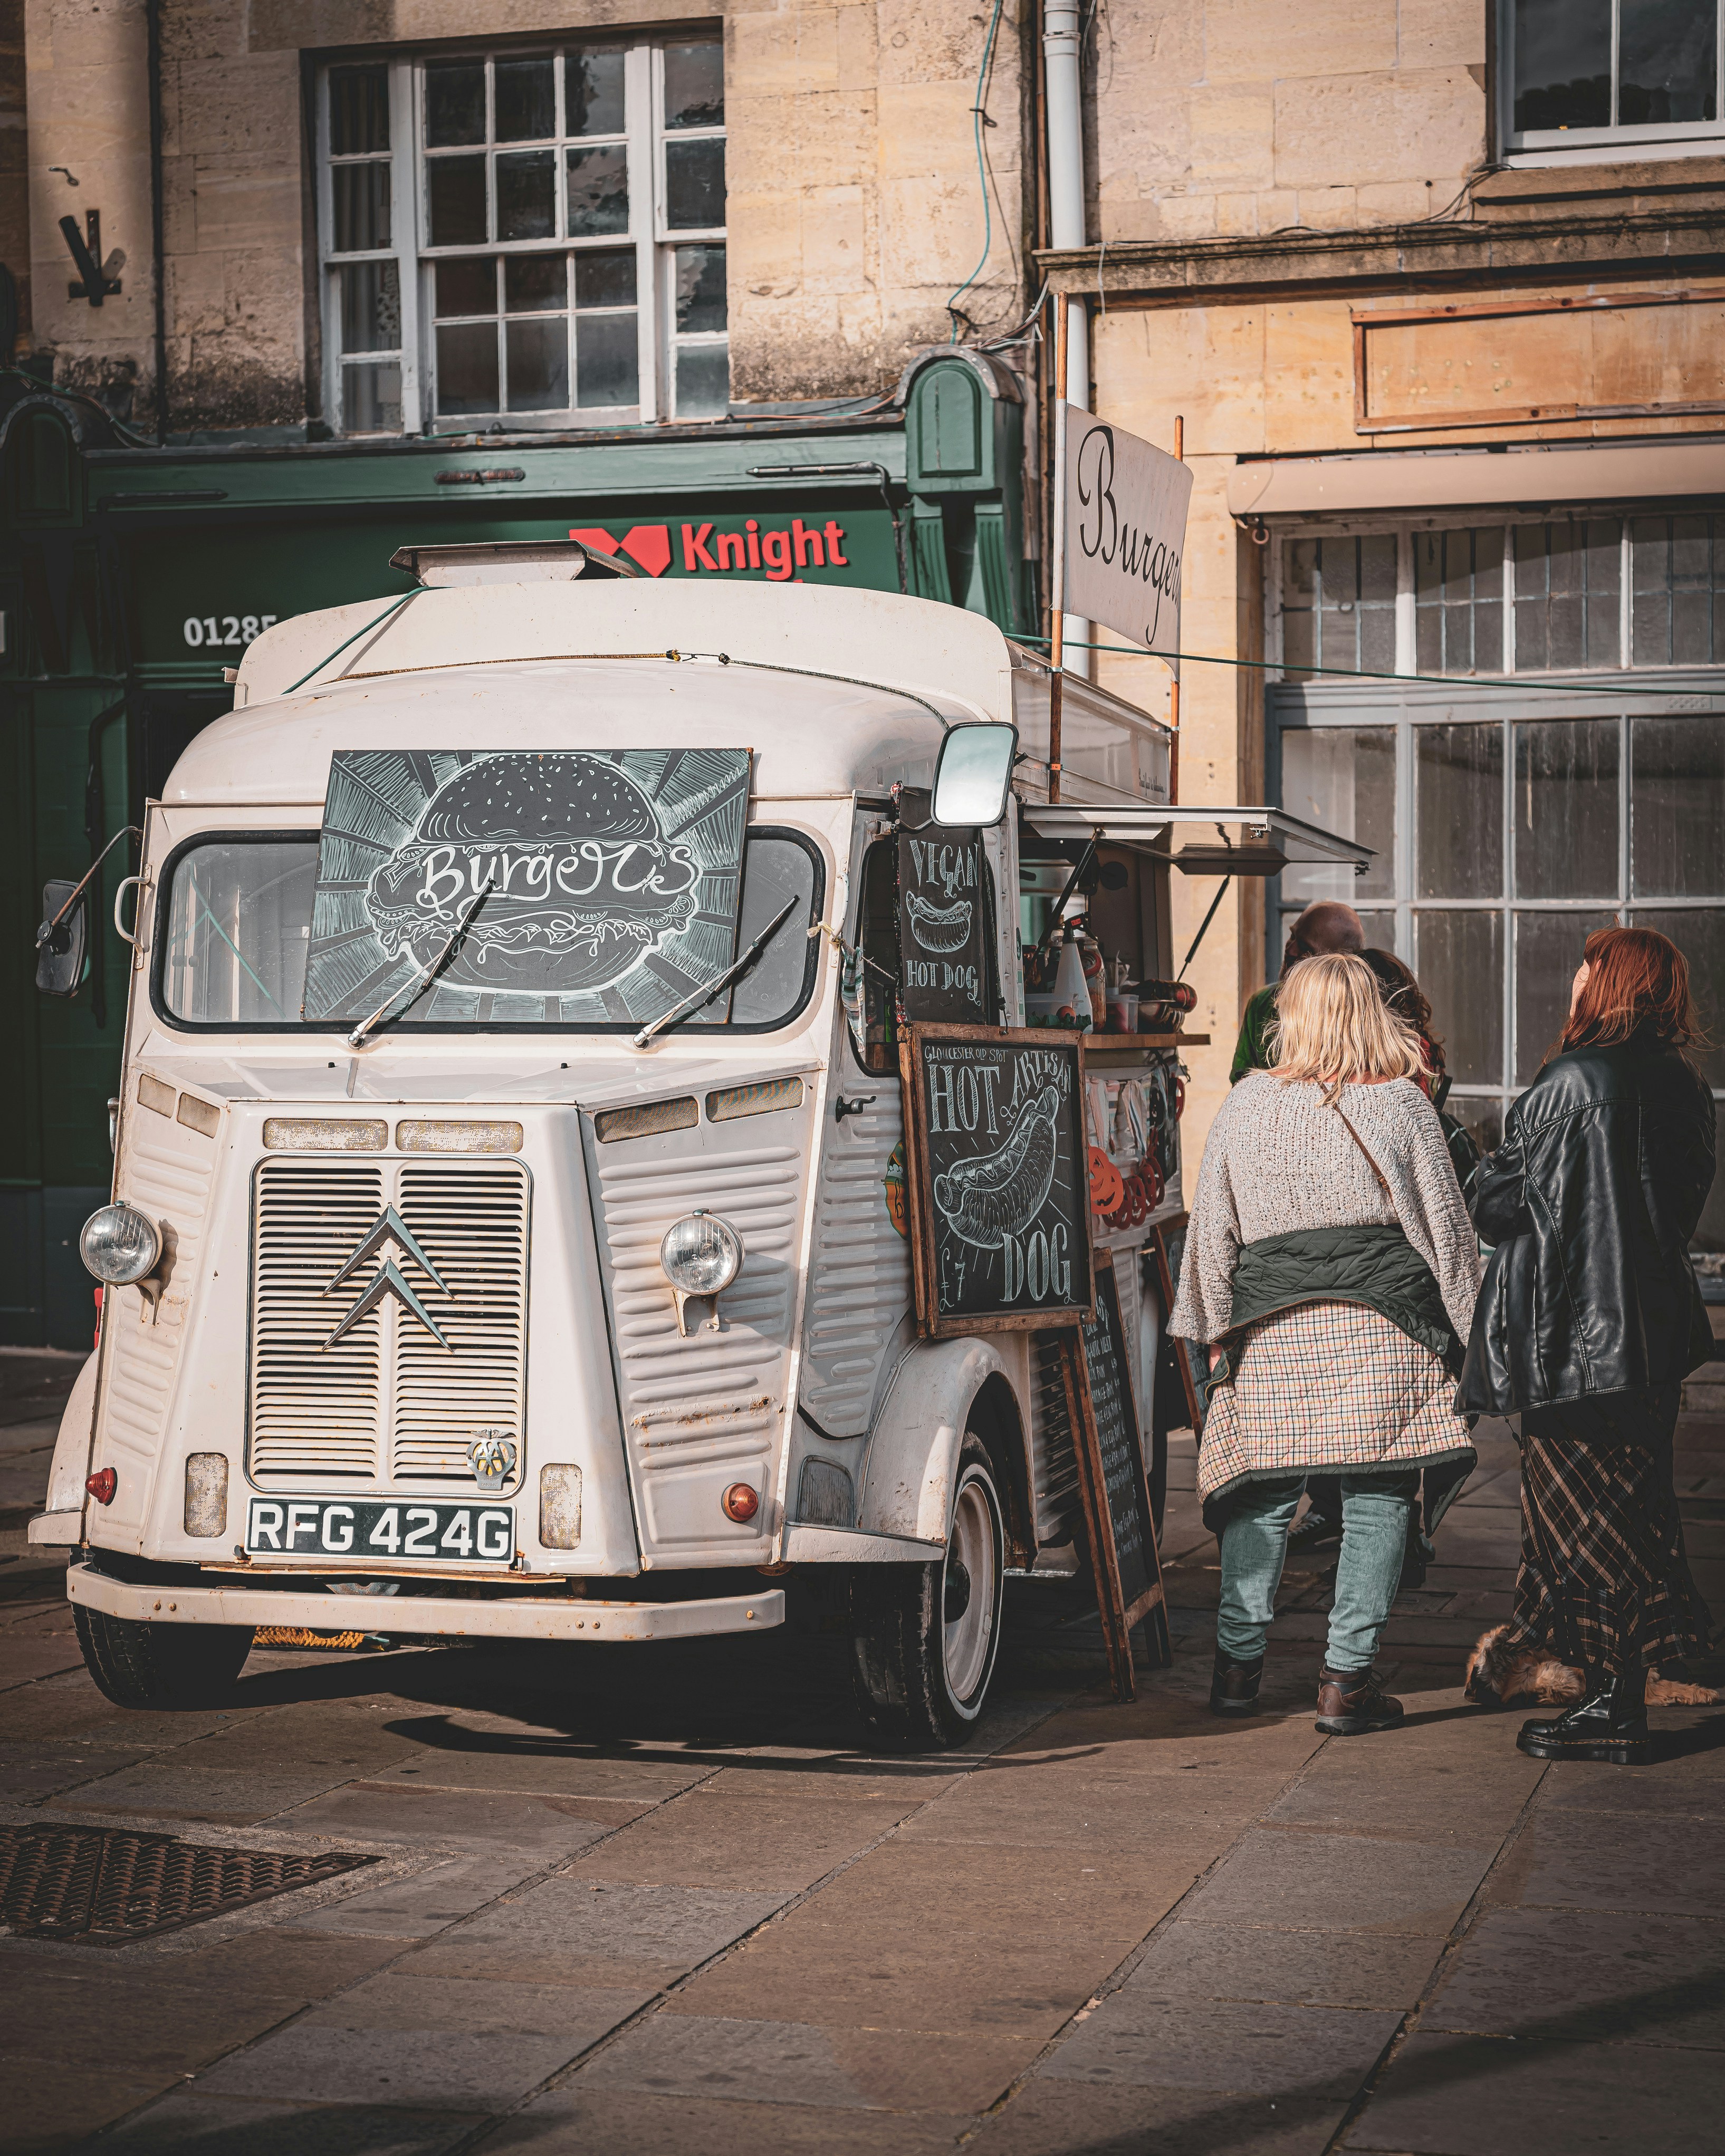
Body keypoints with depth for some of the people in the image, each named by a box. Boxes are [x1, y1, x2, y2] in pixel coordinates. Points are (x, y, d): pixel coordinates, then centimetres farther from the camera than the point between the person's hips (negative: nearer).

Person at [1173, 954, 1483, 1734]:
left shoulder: (1246, 1106, 7)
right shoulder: (1400, 1105, 2)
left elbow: (1211, 1230, 10)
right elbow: (1446, 1228, 5)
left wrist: (1217, 1330, 18)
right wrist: (1462, 1329, 13)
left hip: (1272, 1323, 2)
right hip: (1384, 1321, -2)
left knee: (1264, 1493, 10)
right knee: (1377, 1497, 2)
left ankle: (1238, 1662, 14)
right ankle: (1346, 1678, 0)